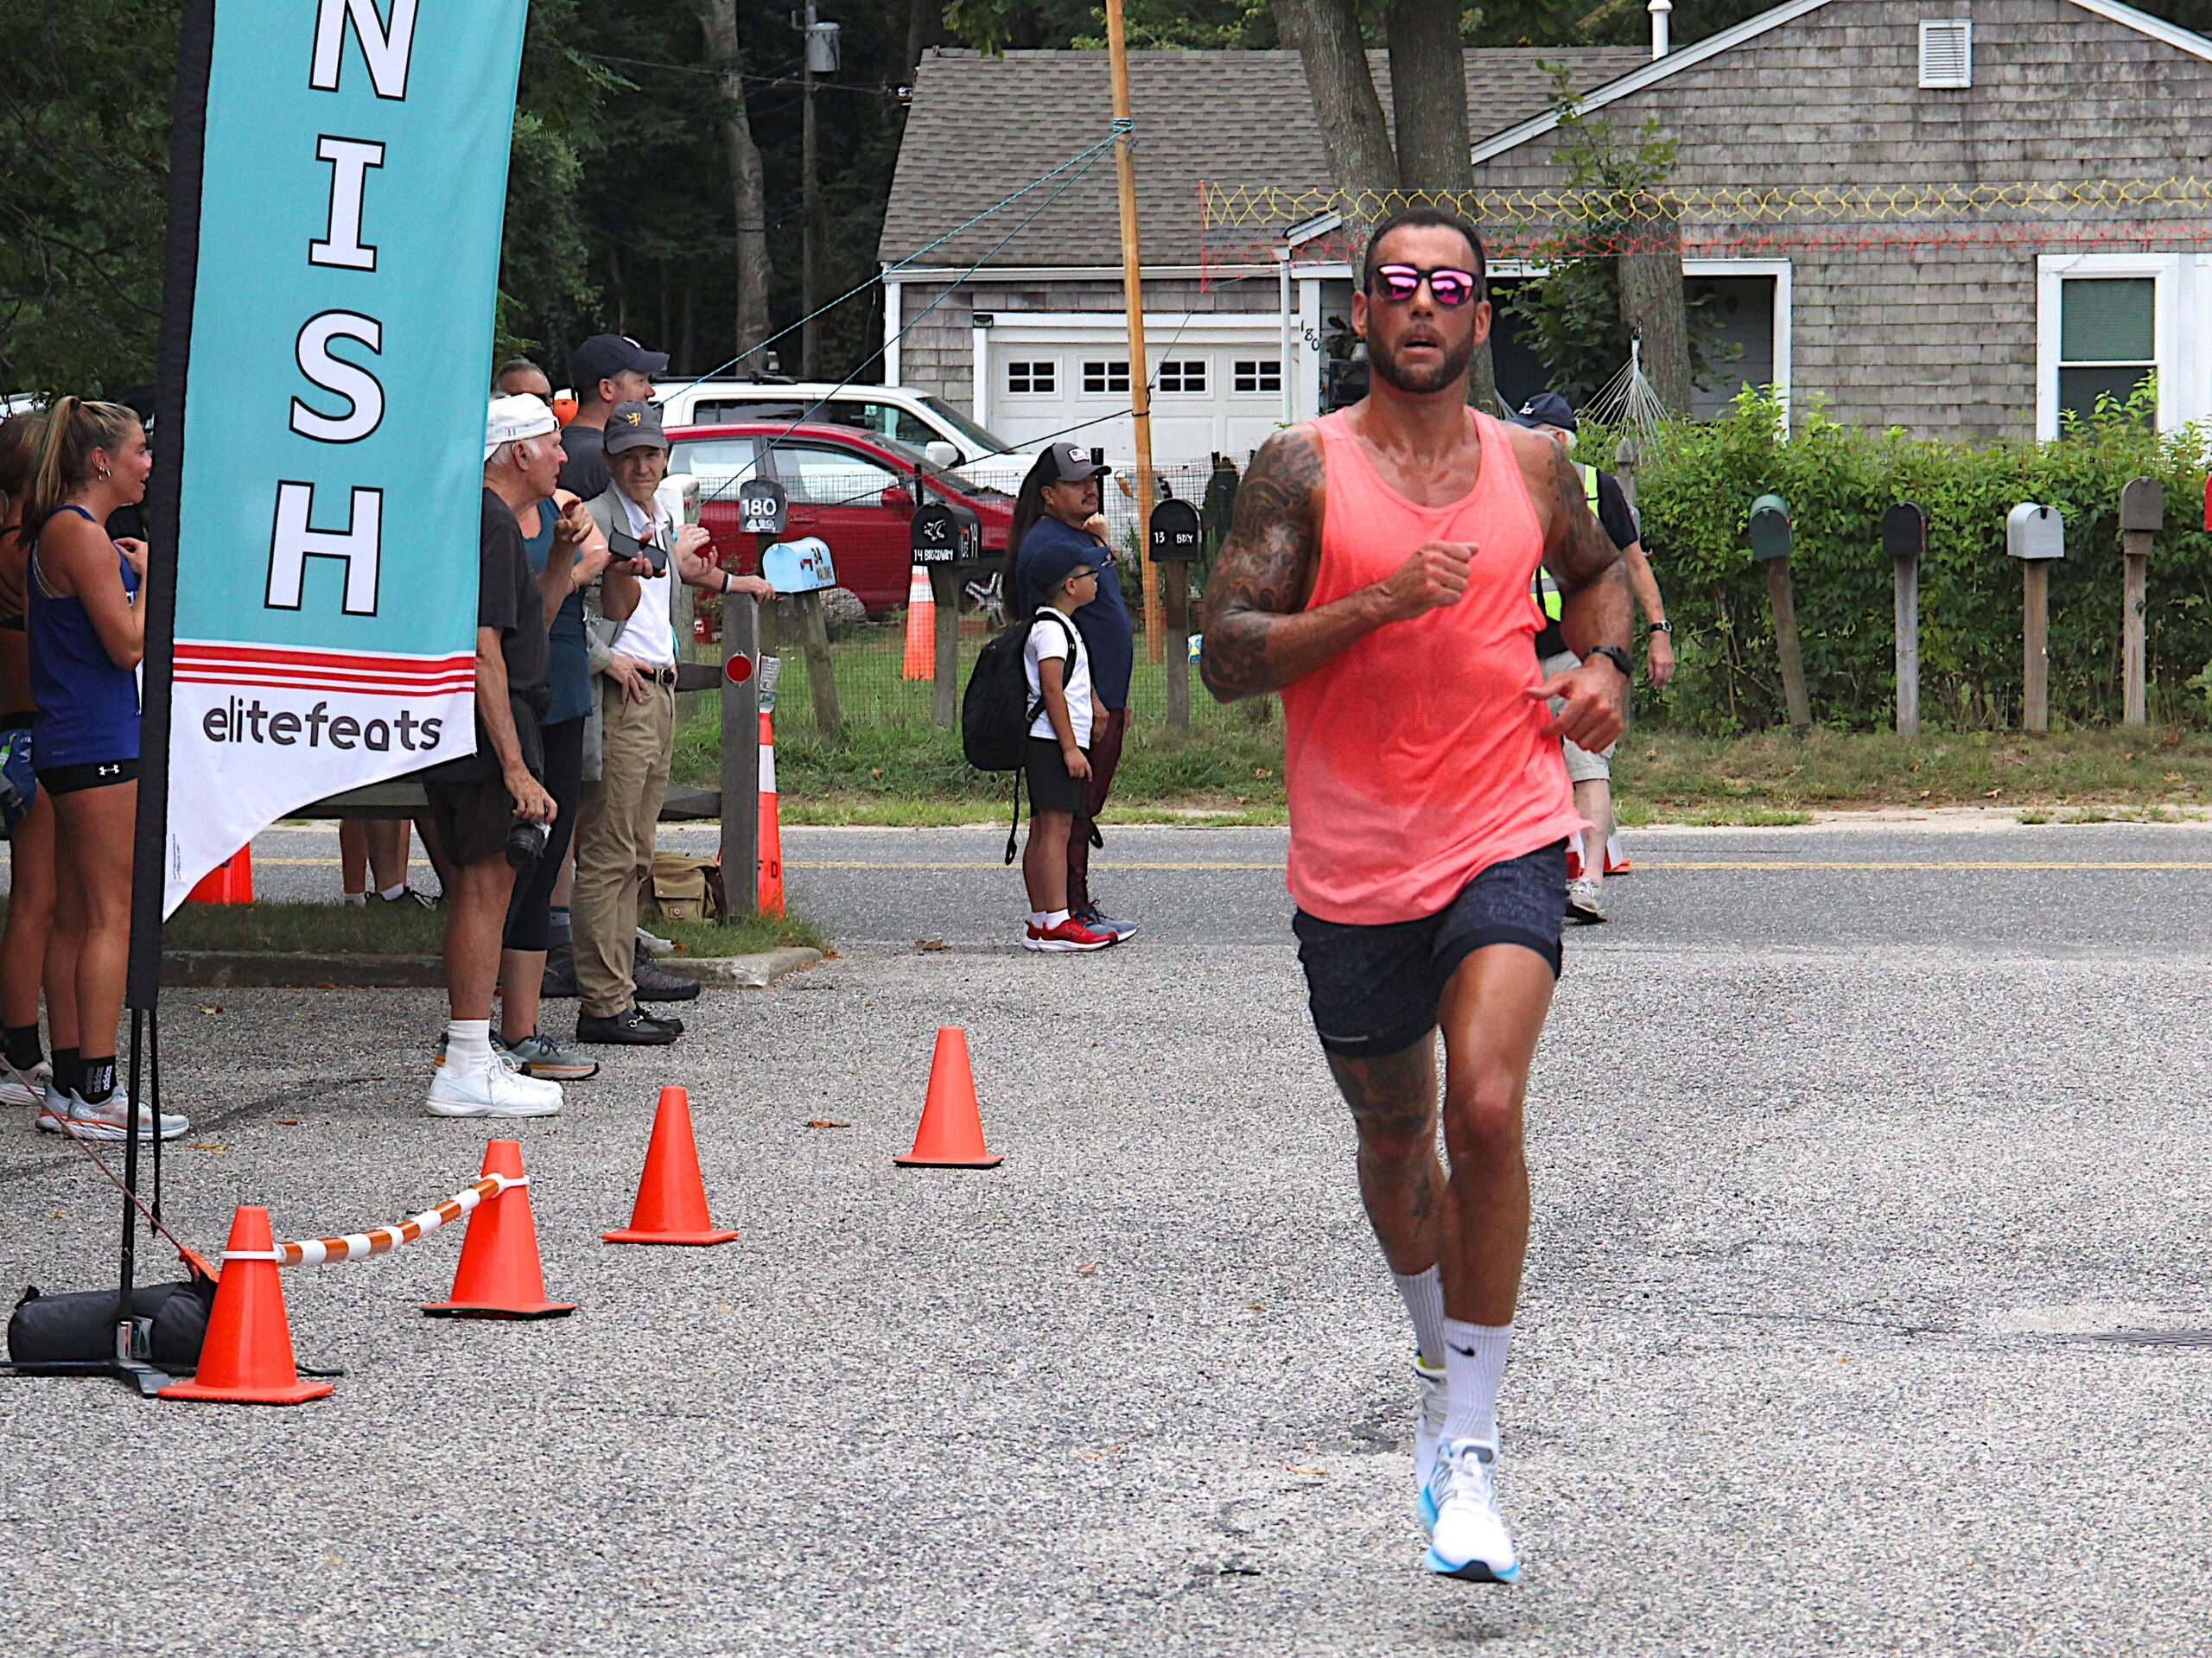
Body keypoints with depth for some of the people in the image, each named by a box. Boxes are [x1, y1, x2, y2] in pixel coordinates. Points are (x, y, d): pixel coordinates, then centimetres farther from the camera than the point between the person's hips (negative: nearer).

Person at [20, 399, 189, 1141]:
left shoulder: (60, 532, 17)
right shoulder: (81, 535, -15)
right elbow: (129, 645, -18)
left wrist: (133, 572, 16)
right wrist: (150, 574, -6)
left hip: (67, 744, 11)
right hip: (99, 744, -11)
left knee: (77, 917, 12)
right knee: (110, 915, -9)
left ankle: (72, 1085, 15)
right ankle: (95, 1093, -9)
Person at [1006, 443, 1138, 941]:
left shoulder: (1082, 537, 19)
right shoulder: (1046, 546, -14)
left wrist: (1117, 700, 25)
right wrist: (1093, 703, -21)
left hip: (1103, 700, 10)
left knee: (1085, 808, 13)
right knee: (1071, 810, -7)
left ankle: (1079, 907, 18)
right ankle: (1072, 913, -5)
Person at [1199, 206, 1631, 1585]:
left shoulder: (1531, 465, 7)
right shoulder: (1304, 468, -2)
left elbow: (1596, 568, 29)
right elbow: (1226, 656, -9)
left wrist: (1604, 665, 8)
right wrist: (1377, 603, -20)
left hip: (1508, 844, 0)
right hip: (1355, 864, 0)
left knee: (1487, 1108, -20)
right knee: (1393, 1136, 15)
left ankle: (1471, 1446, -13)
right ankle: (1443, 1356, 45)